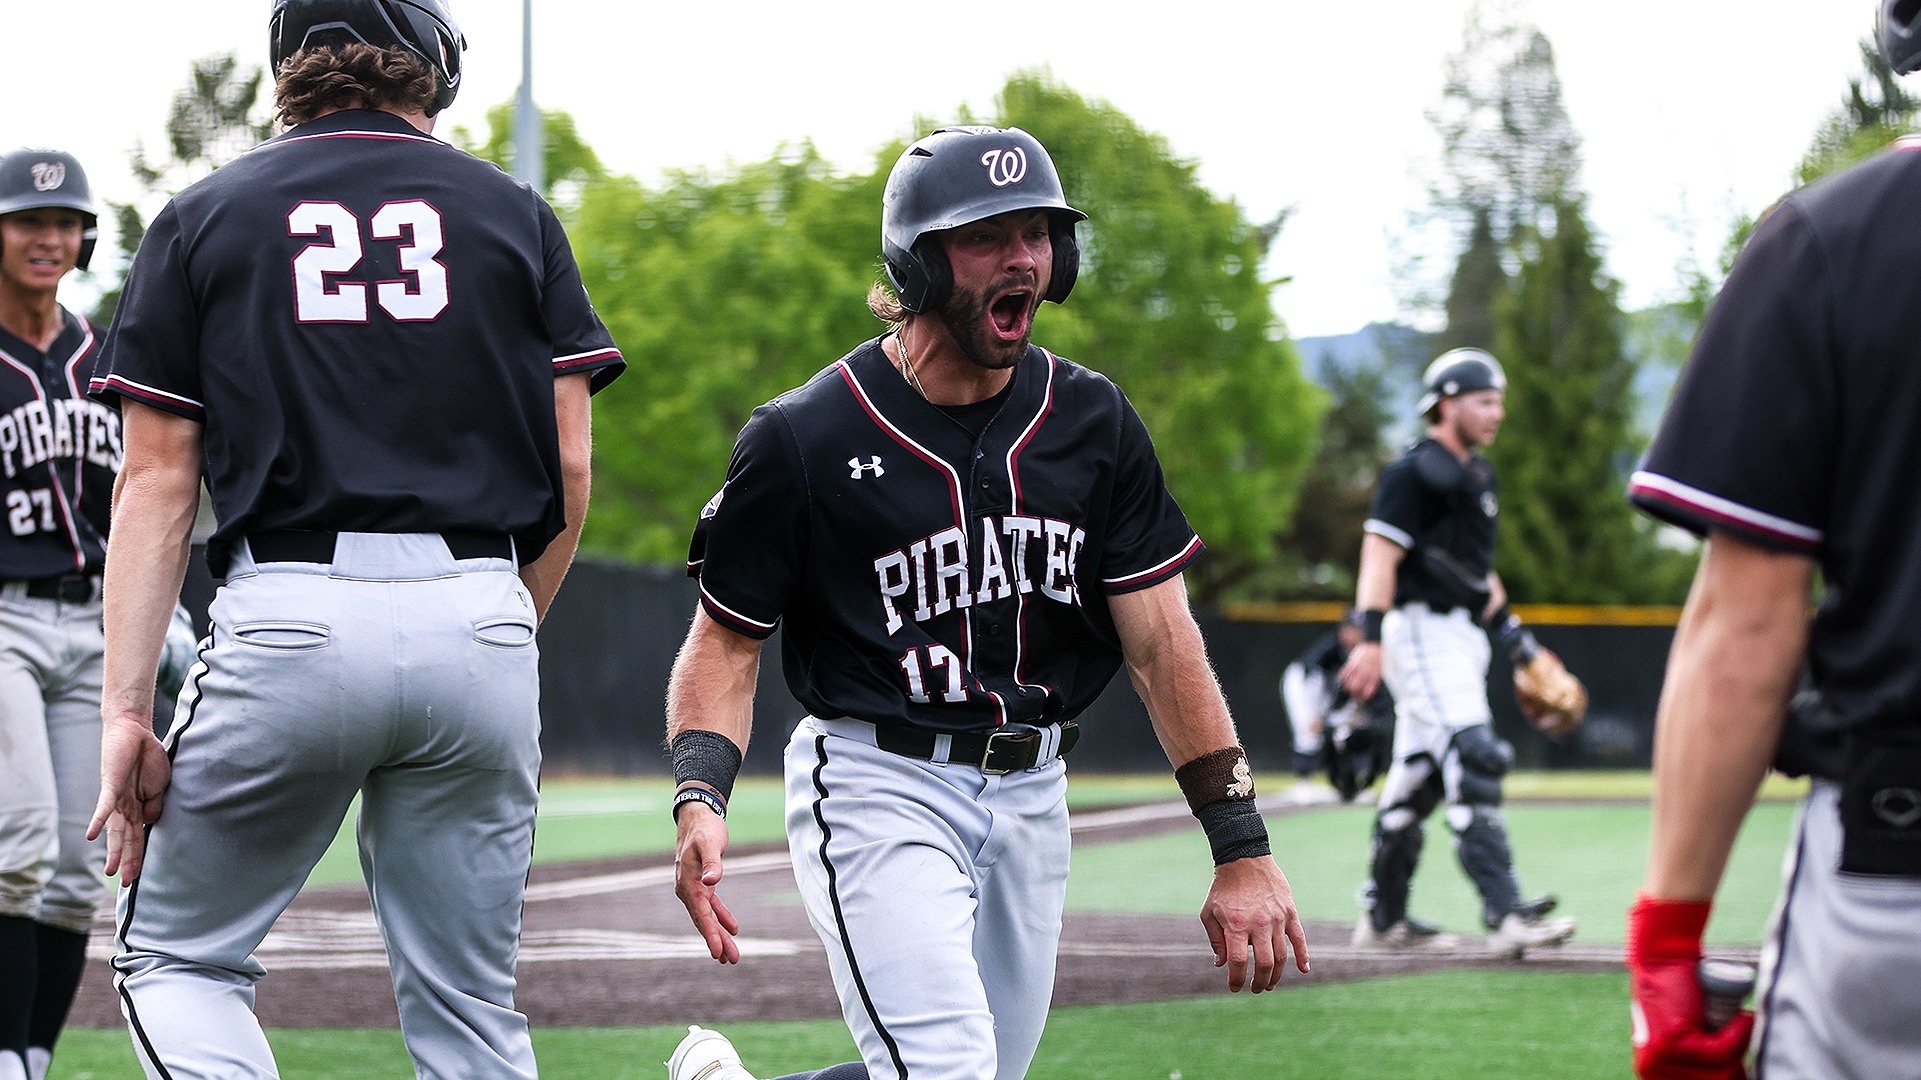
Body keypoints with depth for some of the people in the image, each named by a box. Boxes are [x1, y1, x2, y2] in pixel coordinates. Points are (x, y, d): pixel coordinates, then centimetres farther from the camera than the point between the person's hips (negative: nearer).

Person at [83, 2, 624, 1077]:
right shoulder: (517, 215, 13)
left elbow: (157, 482, 3)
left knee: (177, 959, 12)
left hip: (288, 620, -2)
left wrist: (126, 709, -1)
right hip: (478, 617, 2)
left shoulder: (204, 219, 10)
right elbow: (571, 471, 7)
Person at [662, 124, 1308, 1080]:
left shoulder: (1093, 423, 3)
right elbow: (726, 643, -4)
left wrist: (1241, 850, -4)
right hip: (880, 785, -6)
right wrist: (700, 800, -23)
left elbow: (1161, 643, 2)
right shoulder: (805, 437, -9)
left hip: (1031, 788, 6)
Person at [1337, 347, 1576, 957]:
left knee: (1419, 779, 13)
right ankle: (1505, 916, -27)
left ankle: (1383, 918, 20)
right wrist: (1370, 639, -27)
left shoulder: (1476, 477, 19)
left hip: (1463, 634, 10)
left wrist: (1511, 631, 21)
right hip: (1422, 628, -10)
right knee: (1473, 761, -19)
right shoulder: (1414, 473, -10)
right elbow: (1380, 557, -18)